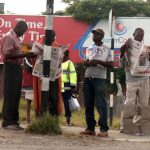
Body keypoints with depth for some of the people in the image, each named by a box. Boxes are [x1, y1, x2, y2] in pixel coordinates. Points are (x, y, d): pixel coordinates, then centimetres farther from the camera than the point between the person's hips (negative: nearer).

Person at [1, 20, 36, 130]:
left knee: (16, 96, 9)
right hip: (11, 67, -9)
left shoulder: (16, 38, 17)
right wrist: (25, 55, -23)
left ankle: (14, 121, 13)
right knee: (10, 95, -7)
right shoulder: (9, 37, -11)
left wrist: (28, 55, 10)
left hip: (17, 68, 9)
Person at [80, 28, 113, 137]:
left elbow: (111, 65, 0)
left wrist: (99, 62, -12)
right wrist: (88, 63, -1)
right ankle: (90, 128, 10)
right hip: (88, 78, 5)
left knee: (101, 104, -9)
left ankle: (104, 129, -8)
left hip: (100, 78, -5)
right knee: (88, 104, 5)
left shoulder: (106, 50, 3)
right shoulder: (89, 49, 17)